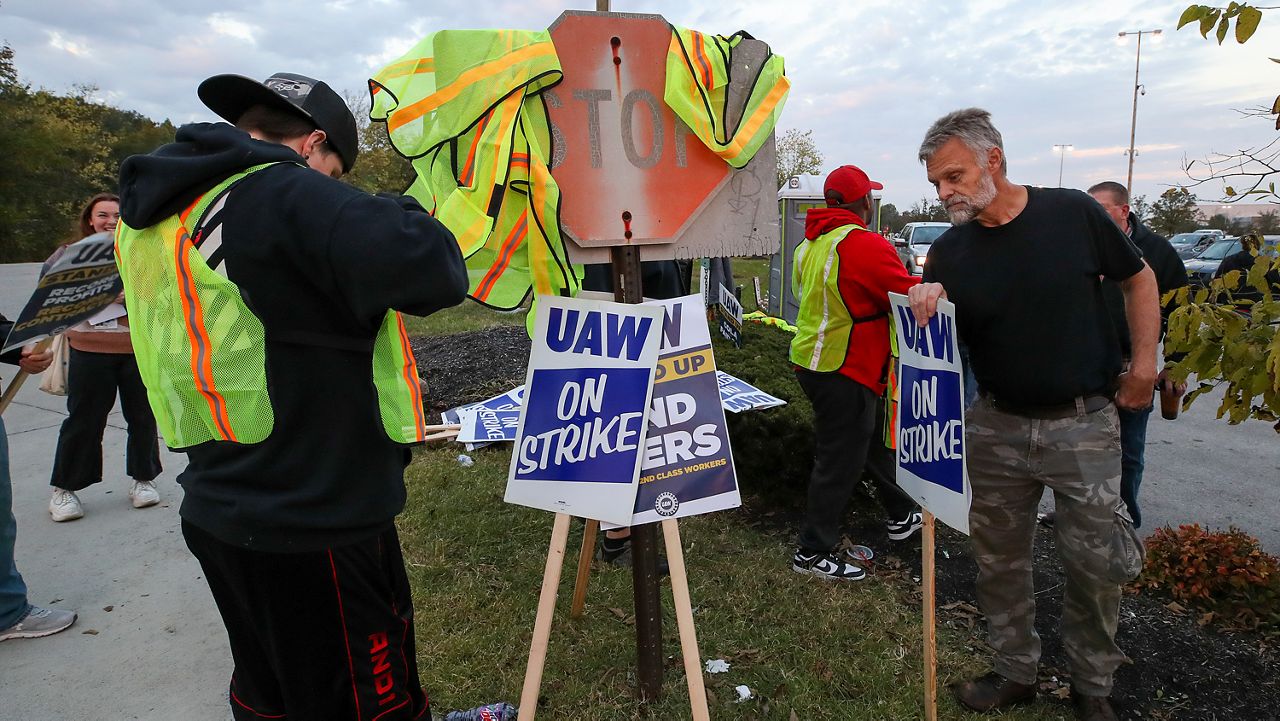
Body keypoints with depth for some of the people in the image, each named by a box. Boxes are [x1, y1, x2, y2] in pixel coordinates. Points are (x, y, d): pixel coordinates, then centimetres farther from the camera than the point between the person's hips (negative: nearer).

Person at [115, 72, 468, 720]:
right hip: (316, 521, -9)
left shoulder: (151, 214, 10)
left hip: (219, 511, 9)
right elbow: (436, 273, -30)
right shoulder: (287, 196, -19)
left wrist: (372, 386, 17)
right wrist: (393, 213, -9)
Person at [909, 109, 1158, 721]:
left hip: (1083, 424, -2)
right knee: (999, 561, 11)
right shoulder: (949, 252, -2)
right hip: (996, 428, 2)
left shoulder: (1072, 212, -6)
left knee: (1095, 565, 5)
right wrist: (927, 308, -22)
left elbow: (1138, 280, 8)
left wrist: (1144, 360, 0)